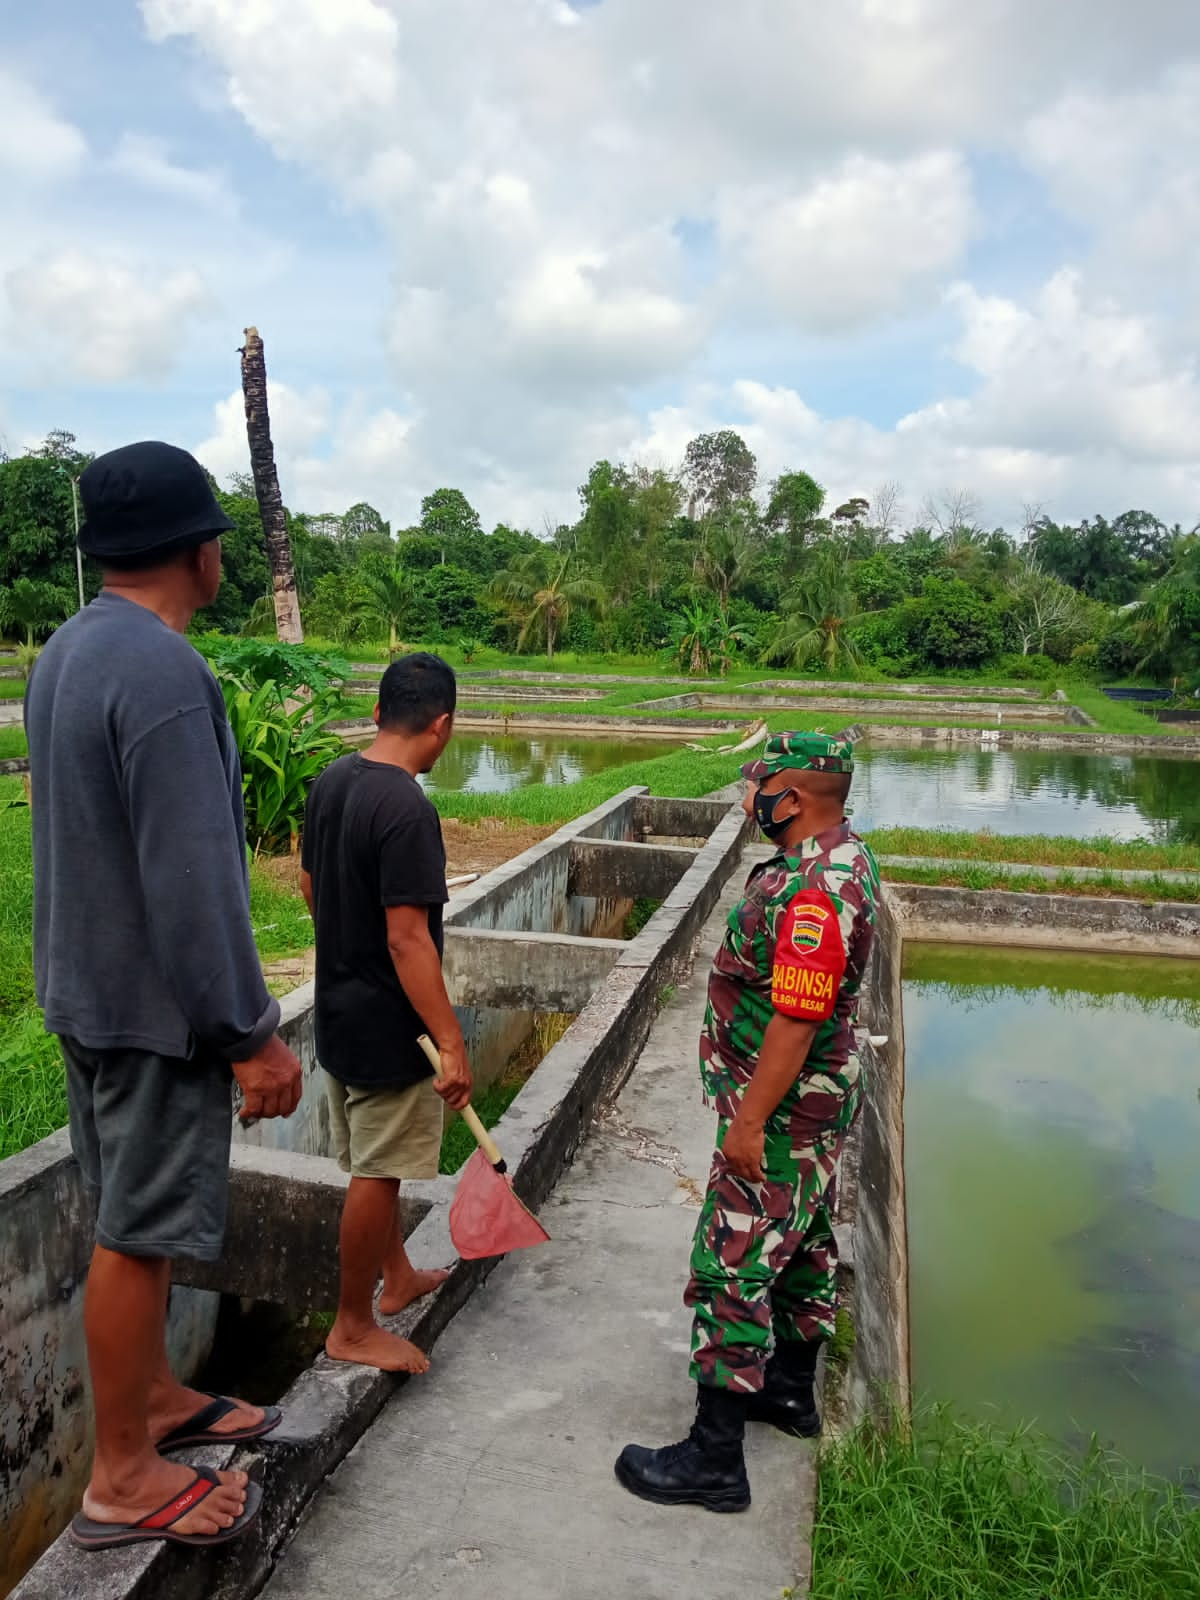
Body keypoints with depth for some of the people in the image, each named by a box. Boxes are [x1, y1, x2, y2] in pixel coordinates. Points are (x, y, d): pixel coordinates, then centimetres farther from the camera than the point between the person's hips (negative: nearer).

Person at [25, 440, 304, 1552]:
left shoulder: (66, 651, 7)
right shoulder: (163, 671, -24)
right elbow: (192, 879, -26)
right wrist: (252, 1034, -18)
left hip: (86, 987, 9)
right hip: (156, 1002, -9)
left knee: (133, 1213, 21)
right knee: (140, 1231, 5)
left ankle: (154, 1398, 39)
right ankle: (121, 1479, 22)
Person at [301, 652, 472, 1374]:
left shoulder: (329, 783, 1)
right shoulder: (408, 810, -26)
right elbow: (407, 940, -27)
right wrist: (452, 1044, -22)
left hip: (338, 1009, 9)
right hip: (388, 1026, -9)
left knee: (375, 1161, 23)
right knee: (376, 1174, 7)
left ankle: (398, 1276, 41)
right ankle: (354, 1327, 22)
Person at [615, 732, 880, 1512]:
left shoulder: (814, 892, -29)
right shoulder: (842, 855, 5)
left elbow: (796, 1021, -30)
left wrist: (749, 1123, -23)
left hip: (782, 1111, -11)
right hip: (818, 1102, 11)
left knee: (730, 1267, -1)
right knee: (802, 1243, 23)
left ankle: (715, 1458, 11)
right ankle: (792, 1389, 43)